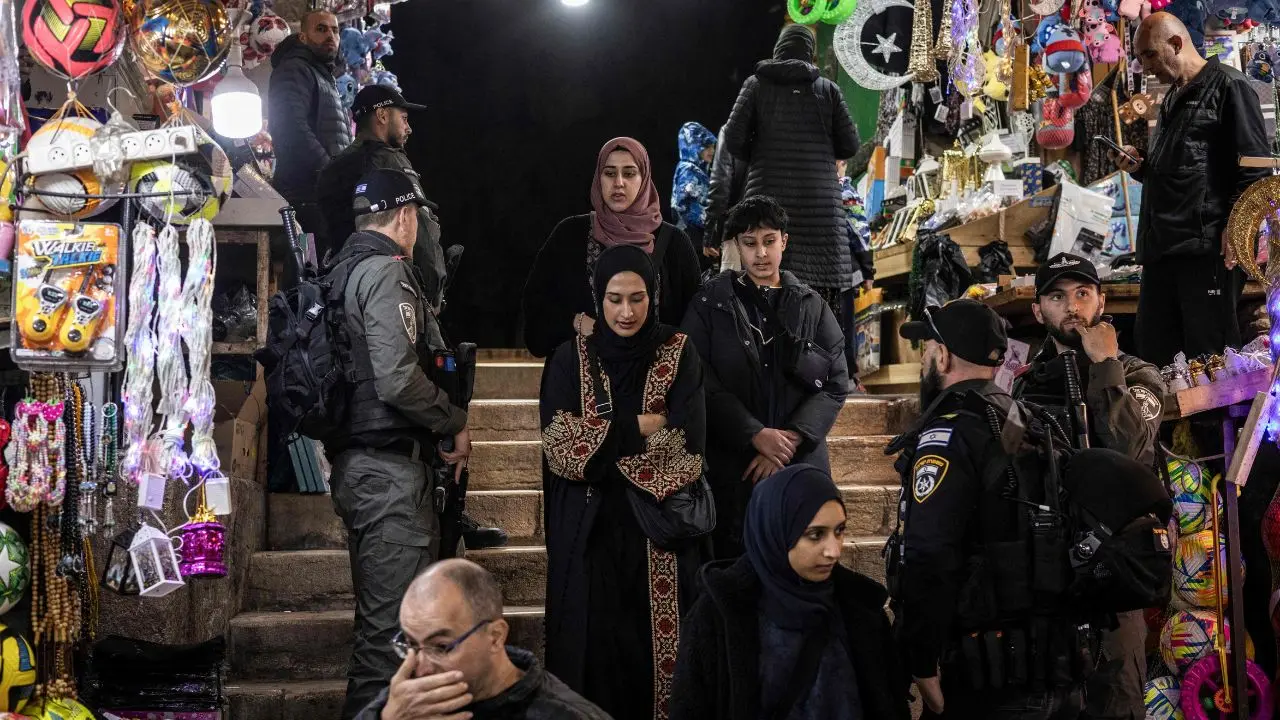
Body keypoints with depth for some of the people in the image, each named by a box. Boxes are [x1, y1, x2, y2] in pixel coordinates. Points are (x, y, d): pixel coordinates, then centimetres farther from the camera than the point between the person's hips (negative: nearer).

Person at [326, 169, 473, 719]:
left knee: (380, 613, 20)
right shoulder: (387, 271, -12)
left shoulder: (346, 269, 16)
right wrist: (455, 423, -10)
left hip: (356, 462, 10)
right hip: (390, 467, -10)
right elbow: (398, 378, -23)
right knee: (396, 624, -7)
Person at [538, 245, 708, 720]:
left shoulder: (679, 354, 1)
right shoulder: (571, 359, 3)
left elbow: (686, 445, -9)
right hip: (590, 527, 1)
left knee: (654, 640, 2)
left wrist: (602, 438, -9)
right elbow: (559, 446, -9)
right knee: (595, 642, 4)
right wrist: (639, 426, -11)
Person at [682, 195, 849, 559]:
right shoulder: (709, 305, 5)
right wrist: (757, 436, -14)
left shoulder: (813, 308, 10)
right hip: (729, 466, -1)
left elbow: (836, 385, 2)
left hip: (802, 463, 2)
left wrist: (789, 440, -10)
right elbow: (704, 385, -5)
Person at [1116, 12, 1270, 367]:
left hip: (1208, 248, -8)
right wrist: (1140, 167, 12)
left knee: (1209, 357, -5)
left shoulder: (1228, 86, -2)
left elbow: (1256, 166, -10)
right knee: (1151, 353, 9)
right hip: (1162, 248, 9)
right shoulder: (1173, 100, 23)